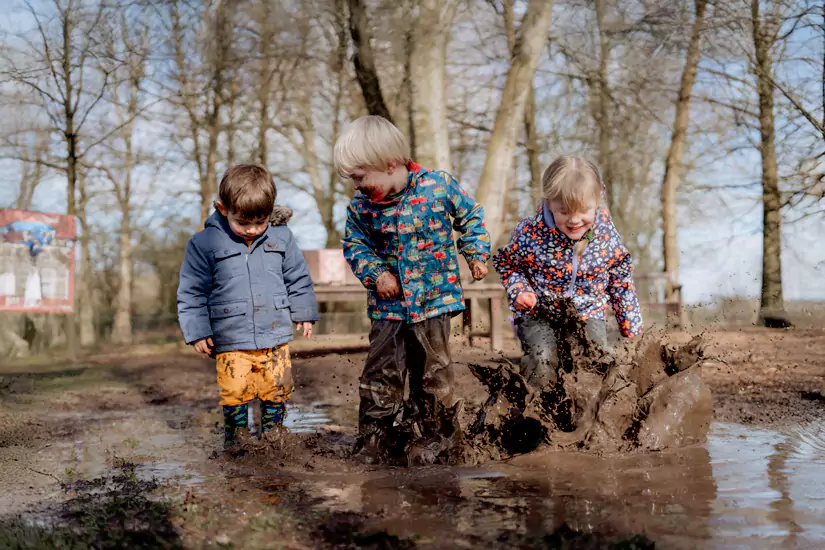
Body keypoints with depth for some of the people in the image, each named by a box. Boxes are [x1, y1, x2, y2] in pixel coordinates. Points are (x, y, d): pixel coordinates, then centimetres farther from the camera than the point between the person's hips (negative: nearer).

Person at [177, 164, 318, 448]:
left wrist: (304, 313, 17)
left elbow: (298, 278, 14)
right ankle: (235, 439, 16)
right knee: (235, 393, -3)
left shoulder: (281, 236, 2)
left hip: (276, 335, 3)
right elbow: (191, 292, -2)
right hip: (231, 341, -3)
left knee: (277, 390, 8)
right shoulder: (204, 244, -7)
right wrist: (197, 331, -4)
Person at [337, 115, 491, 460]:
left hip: (434, 299, -1)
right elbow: (355, 245, 7)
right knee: (380, 374, 0)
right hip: (388, 305, 1)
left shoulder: (439, 186, -11)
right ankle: (369, 442, 9)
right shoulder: (361, 205, -6)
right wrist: (375, 273, -9)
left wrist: (476, 254, 4)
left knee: (433, 373, 10)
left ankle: (435, 435, 25)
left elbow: (470, 216, 6)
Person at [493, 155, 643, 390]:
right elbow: (508, 264, 2)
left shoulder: (607, 236, -10)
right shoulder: (531, 234, -18)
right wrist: (519, 291, -18)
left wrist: (632, 327, 9)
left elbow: (621, 282, 5)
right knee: (543, 361, -24)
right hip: (539, 316, -2)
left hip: (589, 315, 2)